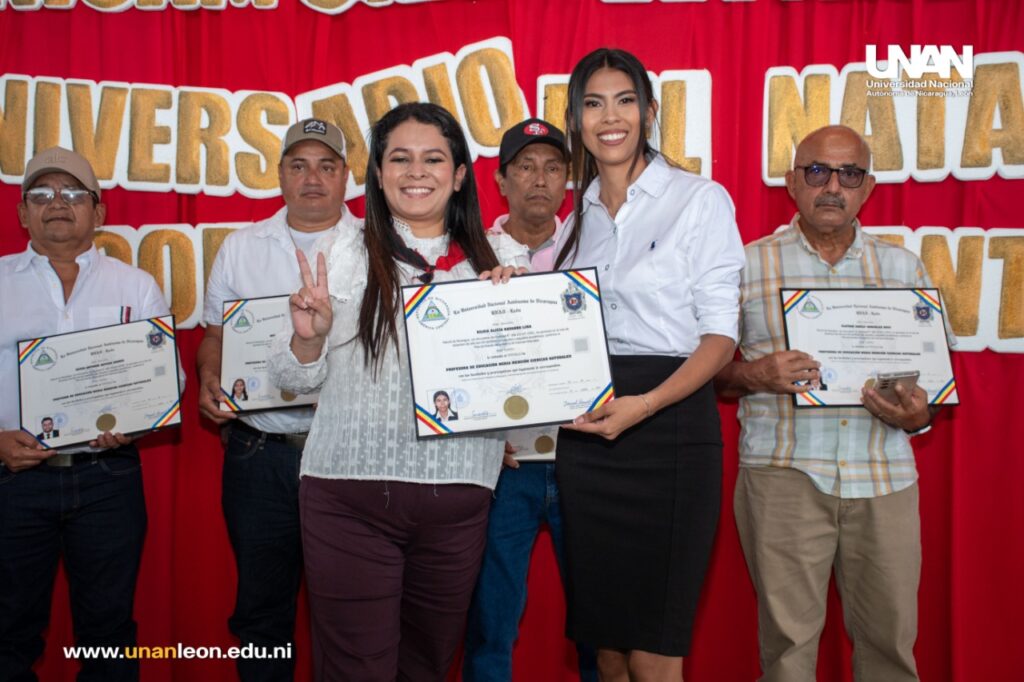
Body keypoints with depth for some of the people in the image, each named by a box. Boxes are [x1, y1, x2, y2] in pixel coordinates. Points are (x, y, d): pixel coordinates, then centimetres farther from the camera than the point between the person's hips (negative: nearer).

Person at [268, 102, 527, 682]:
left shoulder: (501, 260, 7)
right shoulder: (347, 255, 2)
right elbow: (296, 379, 5)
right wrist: (309, 336, -16)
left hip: (458, 496, 2)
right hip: (351, 494, -2)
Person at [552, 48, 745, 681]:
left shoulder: (700, 199, -3)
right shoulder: (579, 213, 14)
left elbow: (720, 333, -8)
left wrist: (645, 405, -22)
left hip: (669, 427, -5)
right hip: (587, 431, 5)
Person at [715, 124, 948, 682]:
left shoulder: (903, 268, 13)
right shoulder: (749, 265, 6)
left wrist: (918, 413, -7)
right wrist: (754, 374, -14)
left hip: (885, 474, 2)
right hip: (783, 473, -2)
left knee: (889, 635, 8)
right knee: (788, 635, 3)